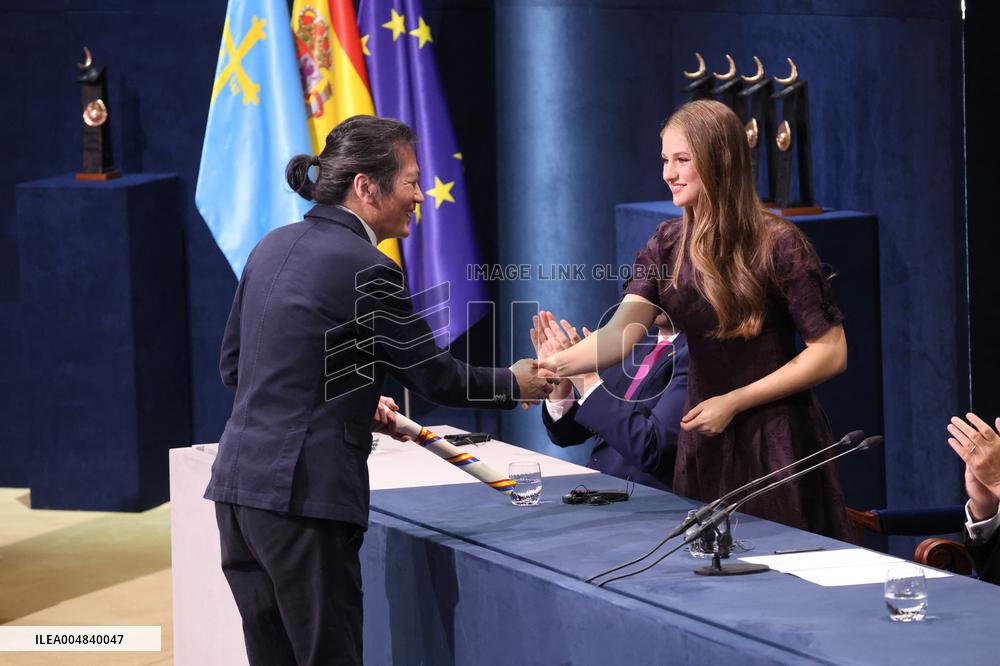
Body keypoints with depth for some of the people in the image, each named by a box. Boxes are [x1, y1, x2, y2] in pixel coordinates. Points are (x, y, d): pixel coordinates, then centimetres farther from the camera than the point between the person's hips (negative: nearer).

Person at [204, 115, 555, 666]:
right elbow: (435, 377, -4)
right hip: (303, 497, -8)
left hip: (238, 484, 8)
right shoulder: (366, 271, -12)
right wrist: (515, 384, 14)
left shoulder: (274, 247, 12)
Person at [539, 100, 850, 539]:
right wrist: (559, 363, -30)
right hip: (704, 441, 5)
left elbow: (831, 353, -12)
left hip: (775, 440, -5)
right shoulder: (669, 244, 4)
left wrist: (734, 402, -14)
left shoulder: (778, 246, -12)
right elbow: (622, 332, -10)